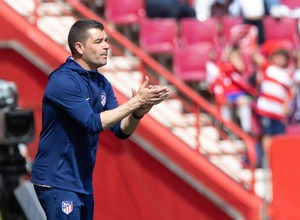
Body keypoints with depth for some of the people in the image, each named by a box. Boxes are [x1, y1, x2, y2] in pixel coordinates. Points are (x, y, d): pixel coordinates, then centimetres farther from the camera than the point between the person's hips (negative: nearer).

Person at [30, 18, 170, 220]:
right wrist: (136, 101, -24)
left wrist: (139, 112, -17)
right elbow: (93, 123, -24)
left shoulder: (102, 83, 9)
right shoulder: (63, 80, -16)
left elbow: (121, 130, 5)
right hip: (58, 182, -8)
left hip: (83, 184, 8)